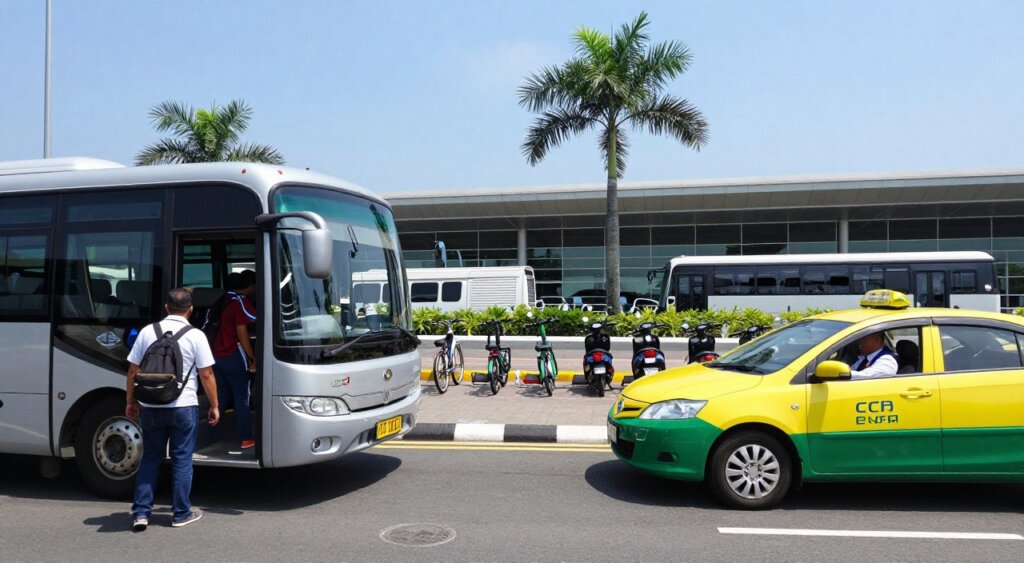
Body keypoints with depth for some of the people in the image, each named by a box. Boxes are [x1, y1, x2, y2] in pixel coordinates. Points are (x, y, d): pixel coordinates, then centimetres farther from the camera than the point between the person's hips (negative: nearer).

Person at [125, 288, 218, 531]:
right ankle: (182, 514, 14)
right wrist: (214, 406, 3)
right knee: (182, 460, 7)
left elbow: (133, 370, 7)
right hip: (183, 406, -3)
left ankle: (141, 513, 13)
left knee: (149, 458, 14)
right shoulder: (195, 335, -6)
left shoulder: (147, 331, 3)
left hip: (150, 407, 3)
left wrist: (131, 401, 18)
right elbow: (206, 374, -6)